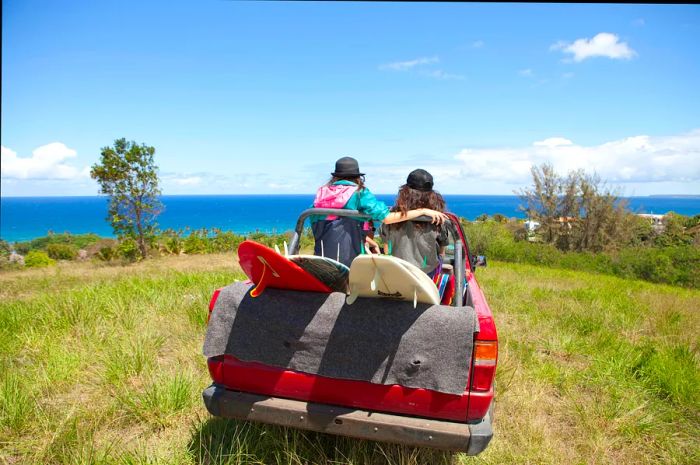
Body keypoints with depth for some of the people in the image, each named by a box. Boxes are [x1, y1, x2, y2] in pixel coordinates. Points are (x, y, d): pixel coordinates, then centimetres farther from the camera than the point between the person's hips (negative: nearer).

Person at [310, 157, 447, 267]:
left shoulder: (322, 193, 8)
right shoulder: (358, 193, -6)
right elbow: (387, 217, -15)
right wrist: (424, 211, -11)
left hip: (321, 257, 4)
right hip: (349, 259, -4)